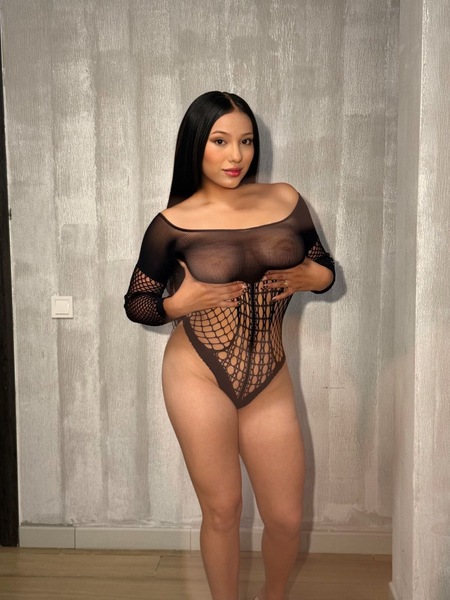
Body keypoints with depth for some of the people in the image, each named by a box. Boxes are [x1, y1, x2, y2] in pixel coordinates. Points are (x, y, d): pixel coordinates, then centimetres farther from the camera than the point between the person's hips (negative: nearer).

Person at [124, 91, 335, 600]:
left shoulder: (285, 200, 2)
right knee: (222, 510, 10)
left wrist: (308, 277, -10)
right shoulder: (173, 223, -5)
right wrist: (179, 303, -16)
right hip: (200, 378, -2)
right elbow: (136, 304, 3)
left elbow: (326, 269, 12)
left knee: (286, 517, 11)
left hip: (269, 381, 3)